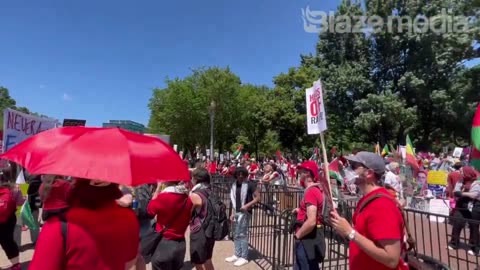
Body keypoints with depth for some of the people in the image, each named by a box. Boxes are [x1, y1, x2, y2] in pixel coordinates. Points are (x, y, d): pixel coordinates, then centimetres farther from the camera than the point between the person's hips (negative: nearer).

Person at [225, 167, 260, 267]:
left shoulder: (250, 184, -13)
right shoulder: (235, 185, 8)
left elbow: (258, 197, -14)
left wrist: (247, 205, -22)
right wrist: (233, 213, 13)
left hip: (245, 213, -7)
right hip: (237, 212, 7)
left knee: (243, 234, 0)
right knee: (236, 235, 15)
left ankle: (244, 257, 13)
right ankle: (237, 255, 28)